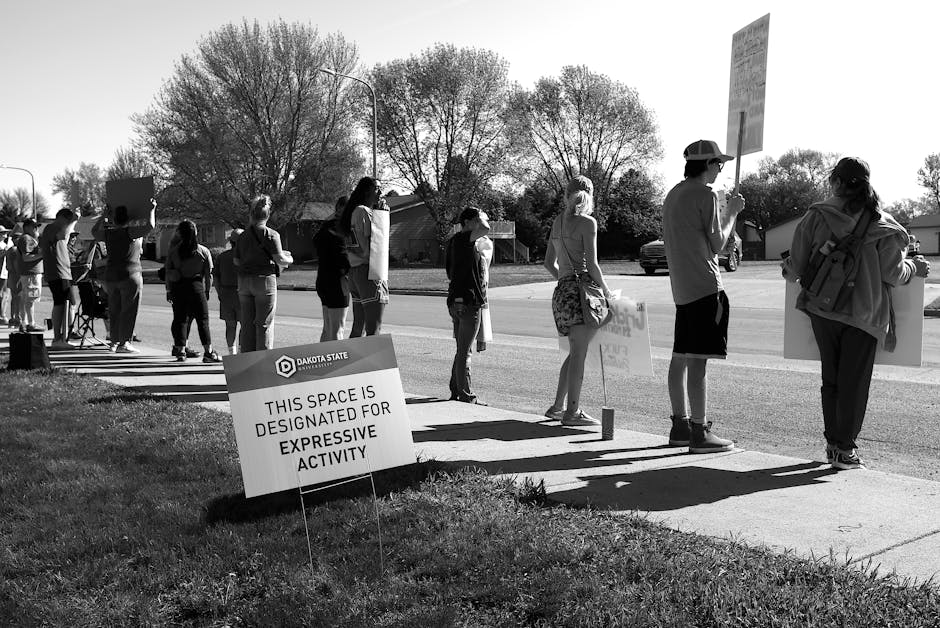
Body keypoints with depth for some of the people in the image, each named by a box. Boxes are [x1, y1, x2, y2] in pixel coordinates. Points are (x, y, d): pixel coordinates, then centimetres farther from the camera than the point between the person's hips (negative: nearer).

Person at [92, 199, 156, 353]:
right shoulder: (130, 232, -10)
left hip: (110, 275, 6)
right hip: (130, 275, -6)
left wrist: (104, 216, 32)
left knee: (114, 310, 12)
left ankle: (114, 341, 15)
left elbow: (94, 231, 26)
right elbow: (149, 226, -19)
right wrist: (152, 209, -4)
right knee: (129, 310, -3)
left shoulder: (108, 233, 6)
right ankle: (124, 343, -6)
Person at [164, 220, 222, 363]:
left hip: (177, 287, 2)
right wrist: (207, 290, 11)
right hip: (196, 286, -2)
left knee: (180, 319, 8)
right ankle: (208, 351, -2)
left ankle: (180, 351, 6)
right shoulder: (203, 251, 0)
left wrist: (169, 290, 13)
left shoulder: (173, 252, 3)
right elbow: (208, 273, 2)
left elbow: (168, 273, 5)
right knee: (203, 319, 1)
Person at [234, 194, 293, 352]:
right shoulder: (271, 234, -8)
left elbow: (236, 260, 13)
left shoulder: (243, 236, 10)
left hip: (244, 281, 5)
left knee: (247, 324, 10)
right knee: (265, 323, 0)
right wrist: (289, 259, 6)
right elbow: (280, 259, -14)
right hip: (265, 280, -5)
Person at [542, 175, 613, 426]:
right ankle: (573, 411, -3)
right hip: (579, 290, -7)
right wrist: (605, 289, 0)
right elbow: (592, 265, -12)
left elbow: (549, 262, 18)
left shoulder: (558, 221, 13)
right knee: (579, 352, -5)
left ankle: (558, 406, 19)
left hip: (561, 291, 7)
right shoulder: (587, 222, -8)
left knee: (575, 351, 16)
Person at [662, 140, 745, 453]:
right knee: (698, 360, -8)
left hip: (682, 287, 9)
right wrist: (732, 213, 4)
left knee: (681, 357, 11)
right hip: (704, 286, -9)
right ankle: (700, 432, -5)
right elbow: (717, 244, -9)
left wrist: (727, 213, 22)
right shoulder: (705, 195, -10)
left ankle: (680, 425, 19)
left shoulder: (673, 195, 18)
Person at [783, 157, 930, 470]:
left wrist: (788, 269, 20)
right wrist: (914, 267, 17)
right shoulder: (881, 224, -3)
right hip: (864, 313, -1)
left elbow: (797, 268, -3)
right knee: (855, 380, 8)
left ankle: (833, 444, 22)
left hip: (823, 310, 1)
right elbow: (893, 274, -4)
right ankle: (845, 448, 9)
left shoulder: (817, 217, -4)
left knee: (831, 378, 15)